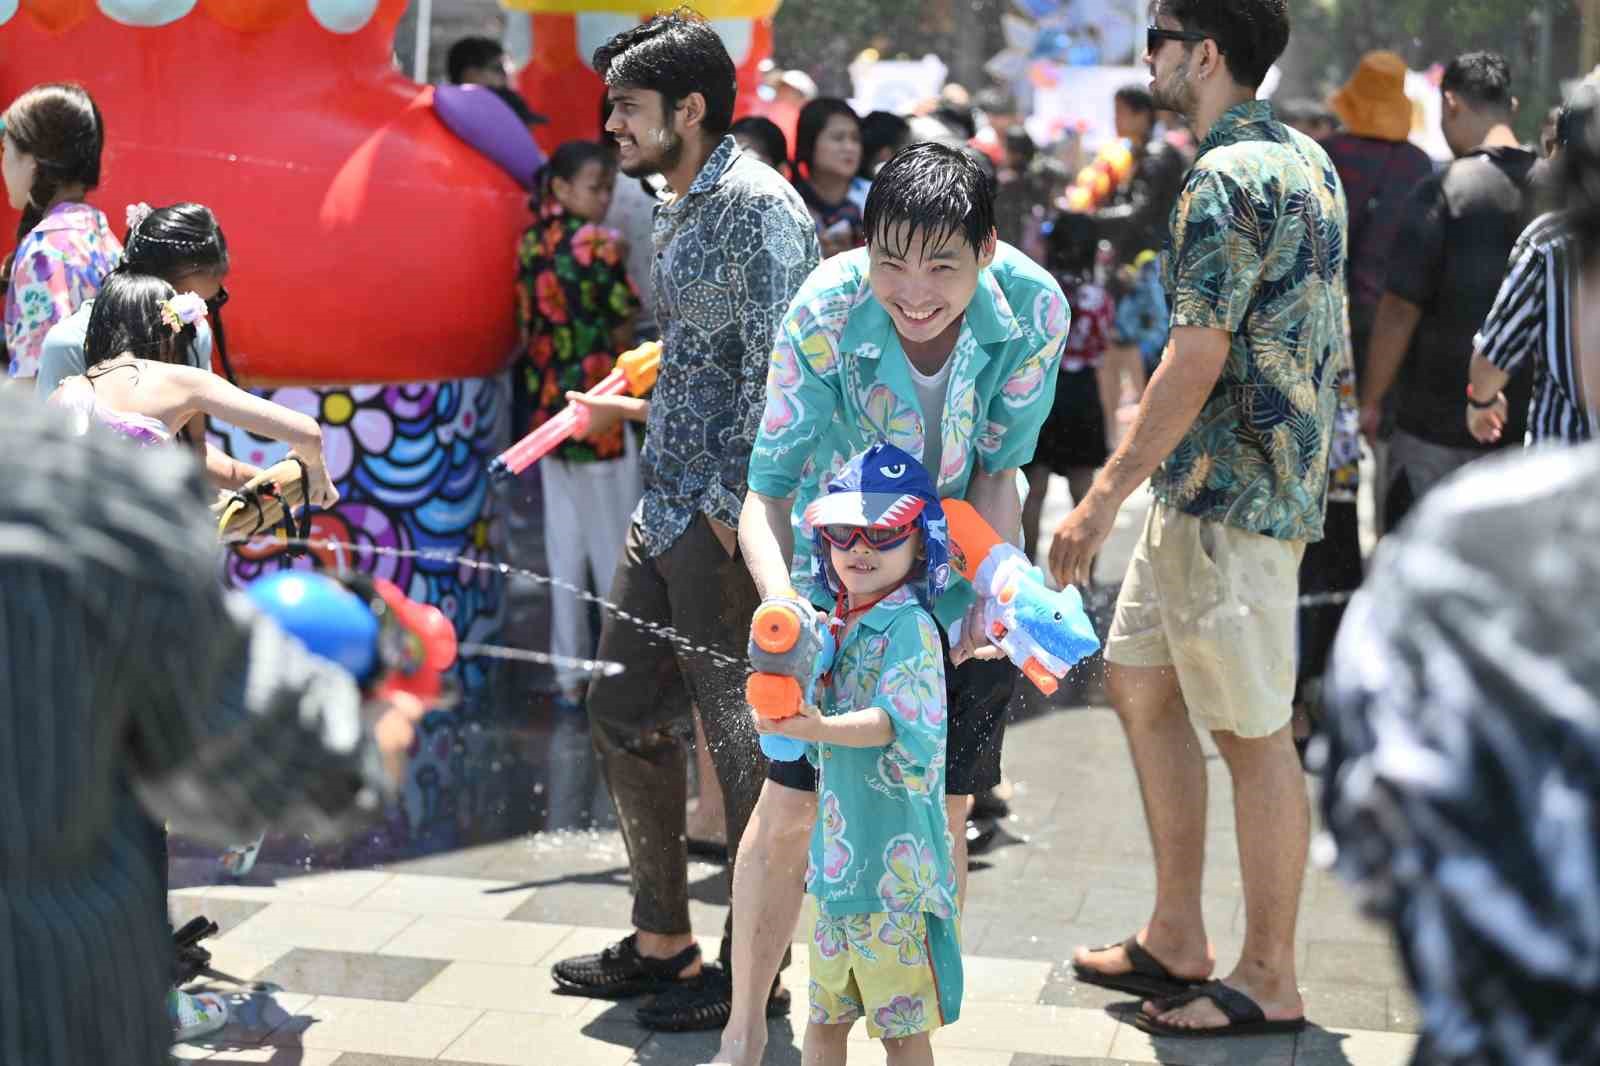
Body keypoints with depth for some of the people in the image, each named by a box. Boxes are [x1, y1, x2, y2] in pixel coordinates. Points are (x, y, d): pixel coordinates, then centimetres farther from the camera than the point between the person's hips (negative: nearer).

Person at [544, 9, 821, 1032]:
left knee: (745, 739, 0)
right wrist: (631, 406, 25)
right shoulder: (684, 210, 15)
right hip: (666, 511, 10)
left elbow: (773, 373, -20)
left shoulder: (758, 207, -14)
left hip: (728, 519, -10)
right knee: (626, 715, 15)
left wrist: (733, 509, -22)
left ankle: (752, 968, 14)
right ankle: (663, 939, 28)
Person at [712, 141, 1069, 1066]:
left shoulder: (1034, 310, -23)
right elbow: (768, 489, -24)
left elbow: (1001, 466, -11)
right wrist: (782, 602, -42)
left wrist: (987, 587, -26)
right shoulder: (824, 314, -27)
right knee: (788, 811, 1)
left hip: (963, 582, 1)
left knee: (940, 818, 6)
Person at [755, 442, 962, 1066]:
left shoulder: (910, 626, -13)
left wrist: (822, 728, -42)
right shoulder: (834, 627, 10)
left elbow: (896, 718, -27)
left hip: (895, 857, -8)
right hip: (836, 852, 8)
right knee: (825, 1015, 18)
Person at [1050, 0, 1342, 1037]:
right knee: (1141, 680, 17)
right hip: (1207, 486, 10)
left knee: (1253, 734, -1)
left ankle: (1270, 980, 11)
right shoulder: (1306, 157, 13)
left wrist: (1104, 498, -19)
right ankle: (1176, 940, 25)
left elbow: (1198, 362, -22)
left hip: (1232, 493, -10)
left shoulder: (1228, 177, -18)